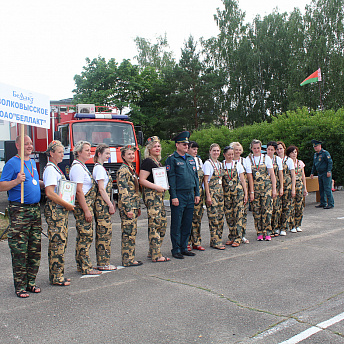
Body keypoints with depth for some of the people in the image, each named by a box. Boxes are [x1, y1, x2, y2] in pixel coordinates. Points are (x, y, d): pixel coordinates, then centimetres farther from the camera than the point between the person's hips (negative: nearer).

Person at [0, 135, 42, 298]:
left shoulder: (32, 163, 17)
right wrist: (16, 181, -26)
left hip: (35, 209, 8)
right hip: (19, 211, -7)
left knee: (35, 249, 9)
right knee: (19, 251, -5)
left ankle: (30, 282, 18)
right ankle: (20, 286, 3)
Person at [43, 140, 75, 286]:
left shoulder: (56, 168, 19)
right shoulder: (50, 169, -12)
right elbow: (50, 193, -21)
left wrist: (67, 205, 14)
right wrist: (67, 205, -15)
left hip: (61, 210, 10)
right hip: (54, 210, -10)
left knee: (61, 243, 12)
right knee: (57, 243, -7)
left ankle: (57, 274, 19)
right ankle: (56, 277, -1)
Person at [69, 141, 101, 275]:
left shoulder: (82, 166, 18)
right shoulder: (77, 167, -14)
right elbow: (79, 191, -20)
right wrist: (86, 210, -20)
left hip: (87, 205, 10)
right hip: (82, 205, -10)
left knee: (83, 236, 14)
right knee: (86, 236, -6)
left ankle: (81, 265, 21)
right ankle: (85, 268, 0)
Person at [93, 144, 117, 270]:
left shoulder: (99, 167, 18)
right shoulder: (99, 168, -12)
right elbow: (101, 189, -17)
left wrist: (111, 203, 17)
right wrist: (110, 205, -15)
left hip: (103, 204, 10)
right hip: (102, 204, -10)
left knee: (101, 233, 11)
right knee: (105, 232, -6)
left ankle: (101, 262, 16)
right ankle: (104, 263, -1)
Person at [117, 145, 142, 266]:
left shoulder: (131, 169, 17)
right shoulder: (123, 170, -12)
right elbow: (123, 191, -18)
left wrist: (138, 207, 21)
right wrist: (128, 208, -21)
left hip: (133, 206, 9)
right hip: (127, 206, -9)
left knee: (132, 233, 11)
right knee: (128, 233, -5)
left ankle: (130, 258, 18)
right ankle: (127, 260, 2)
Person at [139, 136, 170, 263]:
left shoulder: (158, 162, 18)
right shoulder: (147, 162, -10)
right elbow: (142, 180, -16)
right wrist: (157, 187, -20)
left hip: (159, 195, 10)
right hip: (151, 194, -10)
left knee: (163, 223, 11)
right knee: (155, 223, -8)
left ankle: (153, 251, 20)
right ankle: (156, 255, -5)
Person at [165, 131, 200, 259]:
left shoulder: (191, 159, 15)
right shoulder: (172, 159, -5)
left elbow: (195, 177, 18)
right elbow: (171, 179, -9)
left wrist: (197, 194, 12)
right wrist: (173, 197, -14)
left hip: (190, 195, 6)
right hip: (179, 196, -6)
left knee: (187, 223, 10)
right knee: (176, 224, 0)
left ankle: (184, 248, 20)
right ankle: (176, 250, 9)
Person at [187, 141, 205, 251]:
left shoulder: (199, 160, 15)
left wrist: (201, 190, 15)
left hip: (199, 191, 6)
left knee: (198, 216, 8)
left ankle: (196, 242, 15)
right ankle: (187, 243, 5)